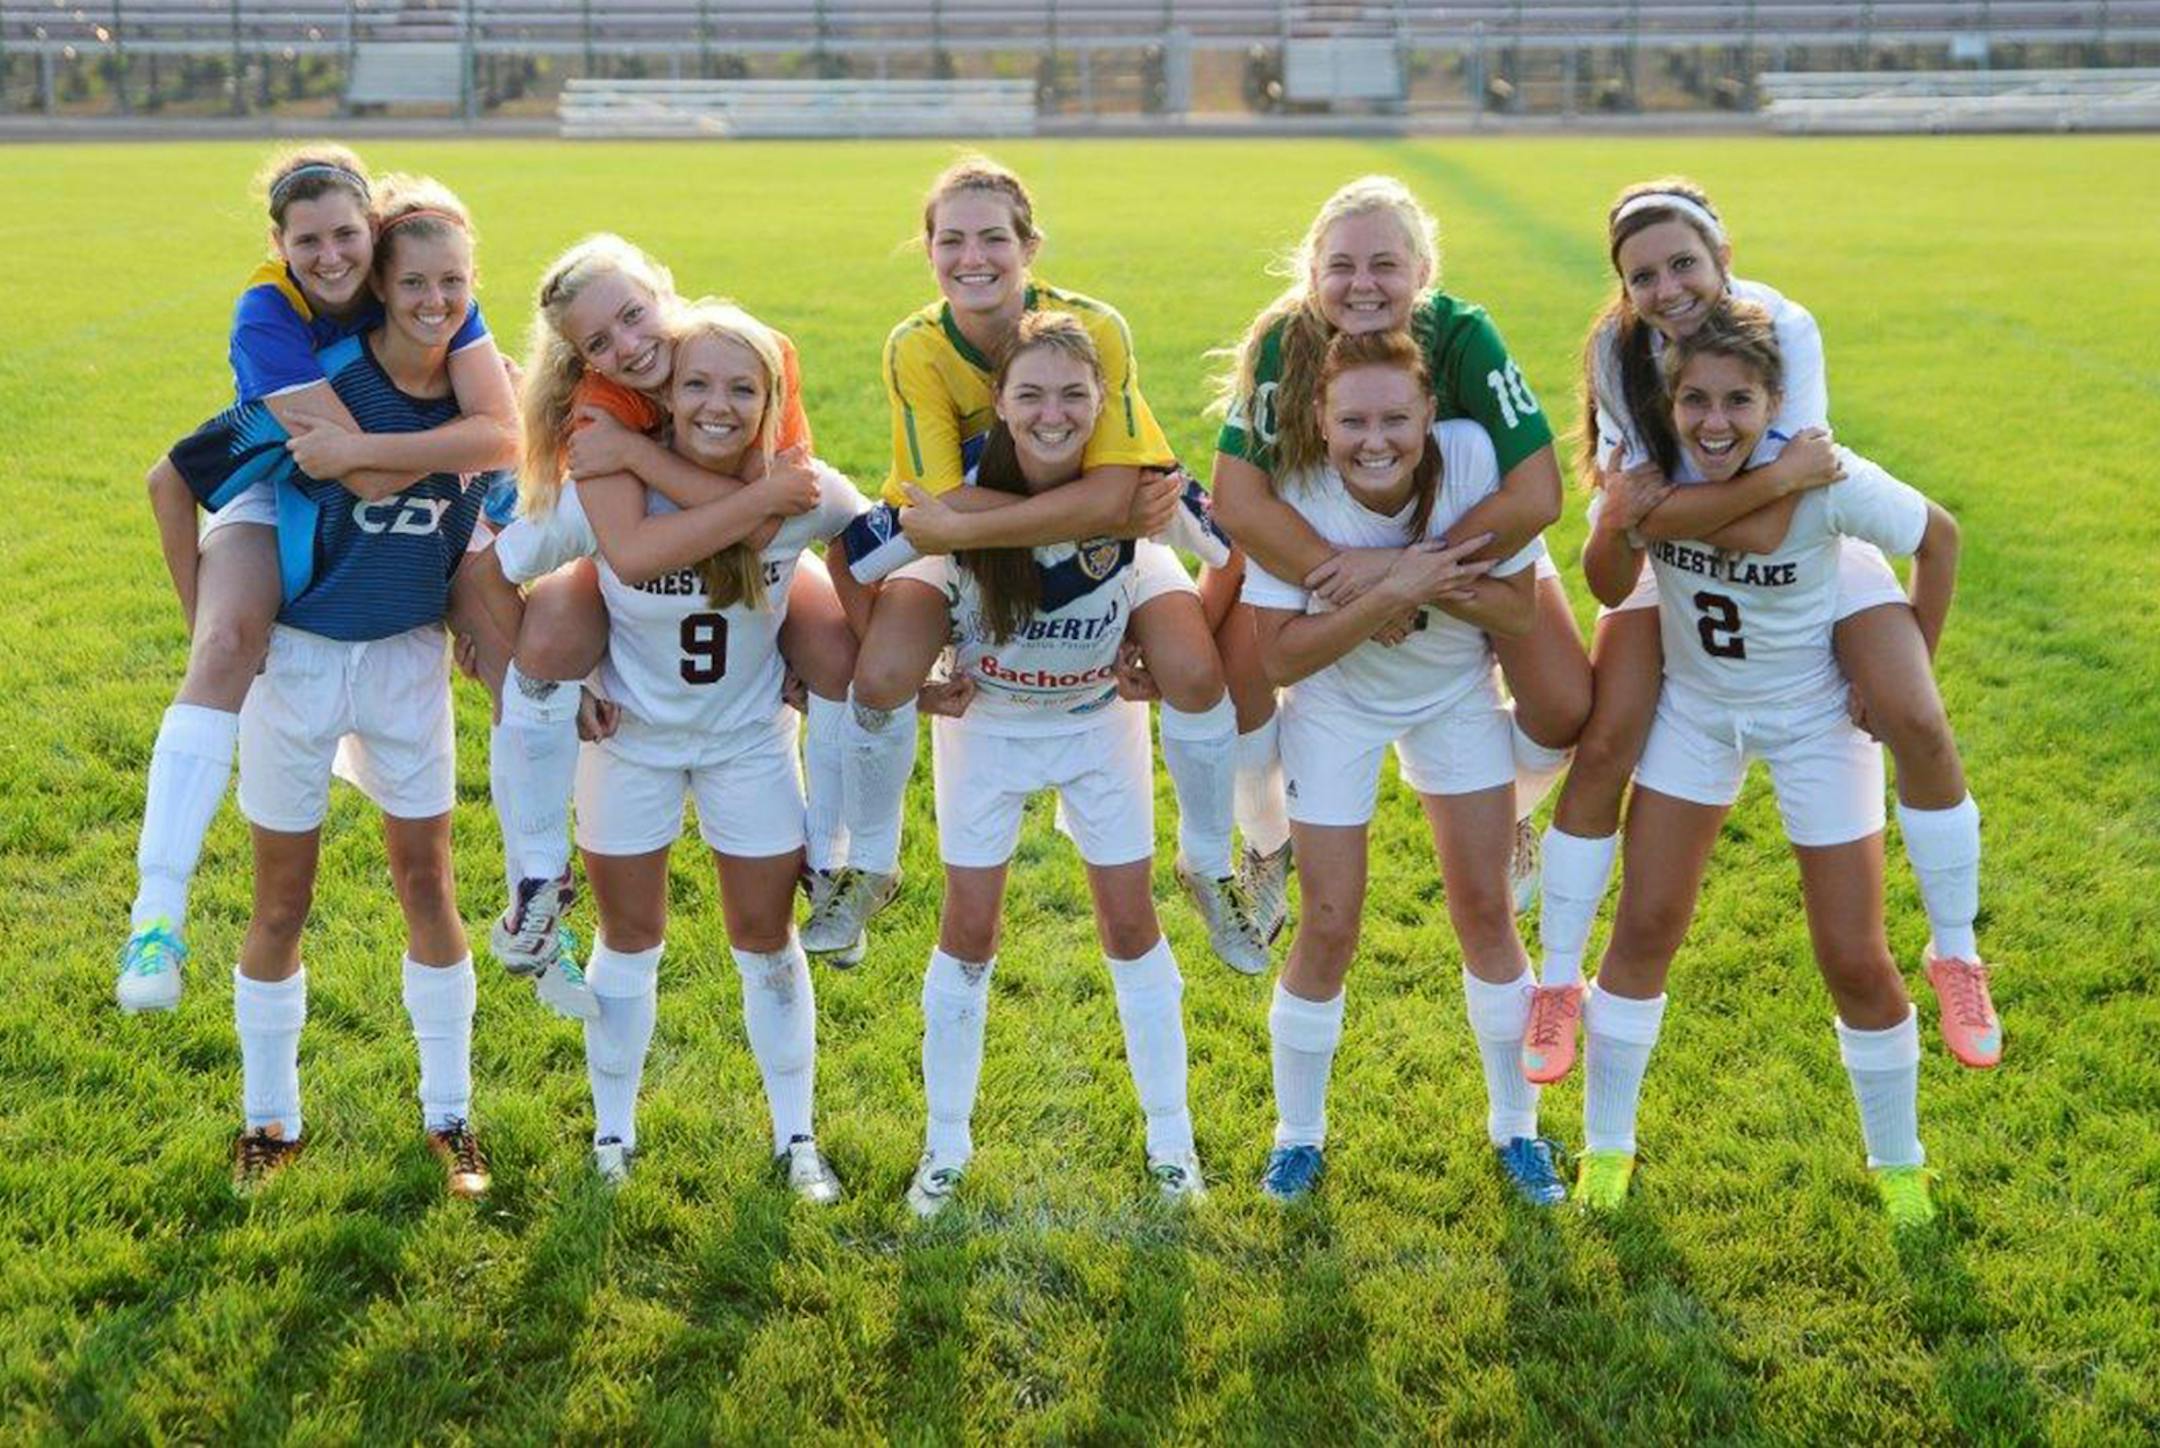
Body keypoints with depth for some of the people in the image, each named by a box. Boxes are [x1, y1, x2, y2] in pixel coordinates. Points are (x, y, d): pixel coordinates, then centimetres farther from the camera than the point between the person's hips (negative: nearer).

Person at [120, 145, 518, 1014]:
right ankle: (158, 911, -29)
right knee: (224, 648, -30)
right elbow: (374, 480, -34)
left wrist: (356, 450, -37)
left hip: (414, 500, 2)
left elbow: (502, 434, -31)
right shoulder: (266, 316, -27)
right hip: (277, 493, -2)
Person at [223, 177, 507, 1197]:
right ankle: (269, 1120, 25)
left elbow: (486, 518, 9)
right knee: (282, 898, 8)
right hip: (300, 654, -3)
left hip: (409, 656, 3)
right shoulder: (322, 383, -19)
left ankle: (448, 1114, 22)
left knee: (427, 882, 8)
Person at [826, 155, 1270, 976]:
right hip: (961, 538, 1)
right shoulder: (916, 348, -25)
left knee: (1195, 670, -18)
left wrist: (958, 529, -40)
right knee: (879, 678, -16)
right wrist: (1103, 509, -36)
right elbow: (947, 500, -30)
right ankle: (870, 869, 13)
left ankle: (1208, 866, 10)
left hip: (1116, 528, -1)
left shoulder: (1094, 329, -30)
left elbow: (1111, 493, -35)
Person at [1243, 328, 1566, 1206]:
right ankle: (1298, 1134, 22)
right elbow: (1279, 656, -29)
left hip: (1456, 695, 2)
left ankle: (1515, 1127, 25)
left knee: (1486, 910, 4)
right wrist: (1392, 594, -39)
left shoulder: (1474, 458, -26)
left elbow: (1523, 610, -19)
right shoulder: (1295, 493, -28)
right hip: (1335, 705, -1)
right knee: (1330, 927, -1)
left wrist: (1426, 583, -36)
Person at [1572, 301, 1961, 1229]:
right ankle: (1606, 1148, 18)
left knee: (1855, 961, 1)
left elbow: (1940, 538, -10)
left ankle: (1899, 1163, 25)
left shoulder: (1827, 482, -27)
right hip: (1694, 708, 2)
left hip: (1816, 717, -2)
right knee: (1645, 926, 0)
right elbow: (1610, 589, -7)